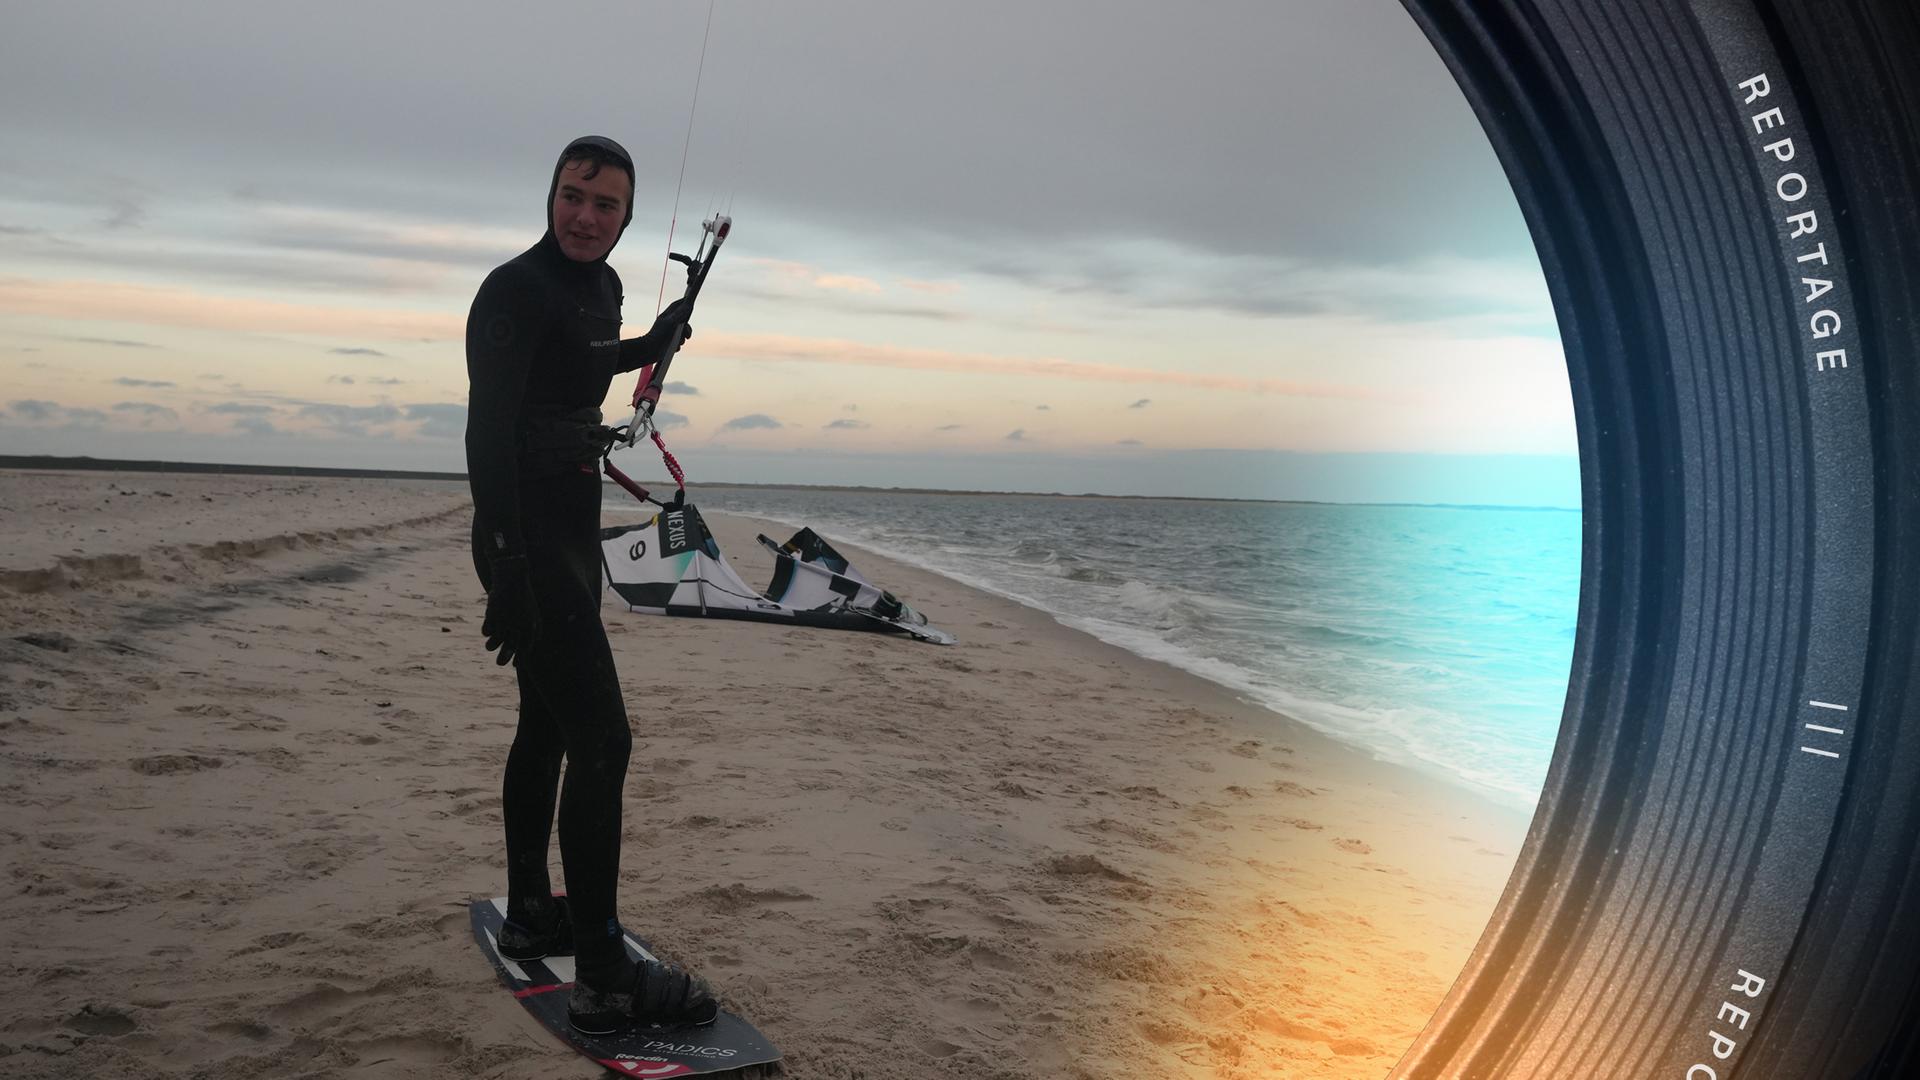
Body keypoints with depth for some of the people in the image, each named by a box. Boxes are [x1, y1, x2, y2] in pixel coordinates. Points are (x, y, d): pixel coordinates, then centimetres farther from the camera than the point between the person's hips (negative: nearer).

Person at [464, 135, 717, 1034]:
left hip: (573, 532, 10)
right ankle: (603, 978, -10)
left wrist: (649, 347, 29)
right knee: (601, 740, -14)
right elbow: (488, 431, -26)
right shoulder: (514, 290, -16)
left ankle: (530, 917, 33)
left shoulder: (601, 285, 11)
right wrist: (508, 570, -33)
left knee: (547, 724, 18)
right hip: (526, 537, -10)